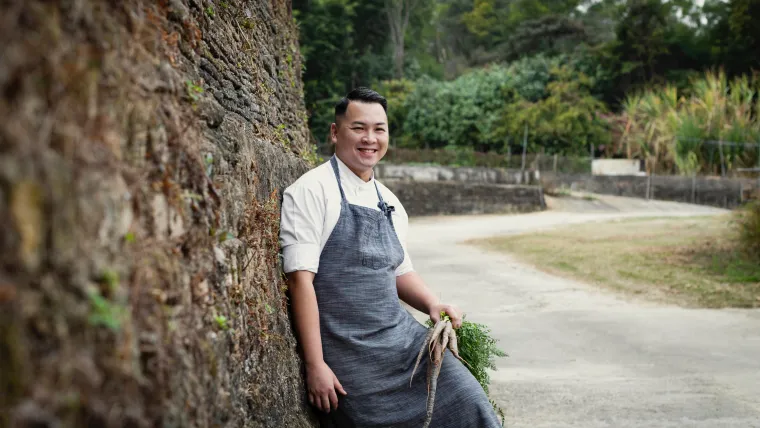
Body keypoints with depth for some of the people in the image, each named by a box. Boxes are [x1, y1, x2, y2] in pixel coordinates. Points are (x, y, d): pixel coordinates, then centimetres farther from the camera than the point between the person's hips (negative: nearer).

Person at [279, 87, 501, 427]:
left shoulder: (389, 203, 13)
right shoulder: (312, 191, -9)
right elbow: (300, 278, -14)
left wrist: (431, 304, 1)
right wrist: (315, 365, -17)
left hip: (403, 336, 6)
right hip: (348, 354, -6)